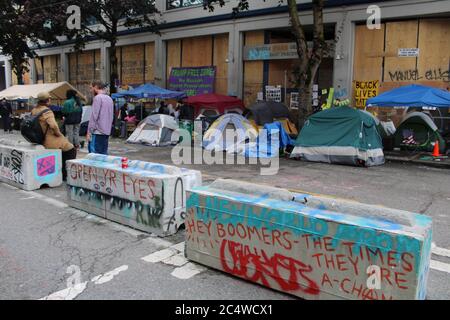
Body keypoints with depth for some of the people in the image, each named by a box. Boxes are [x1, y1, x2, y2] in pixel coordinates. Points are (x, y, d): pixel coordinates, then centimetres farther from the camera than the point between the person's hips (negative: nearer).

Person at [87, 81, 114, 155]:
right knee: (104, 154, 11)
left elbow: (94, 116, -14)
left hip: (97, 132, -8)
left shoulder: (98, 97, -9)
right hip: (107, 132, 8)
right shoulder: (109, 98, 15)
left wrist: (89, 132, -12)